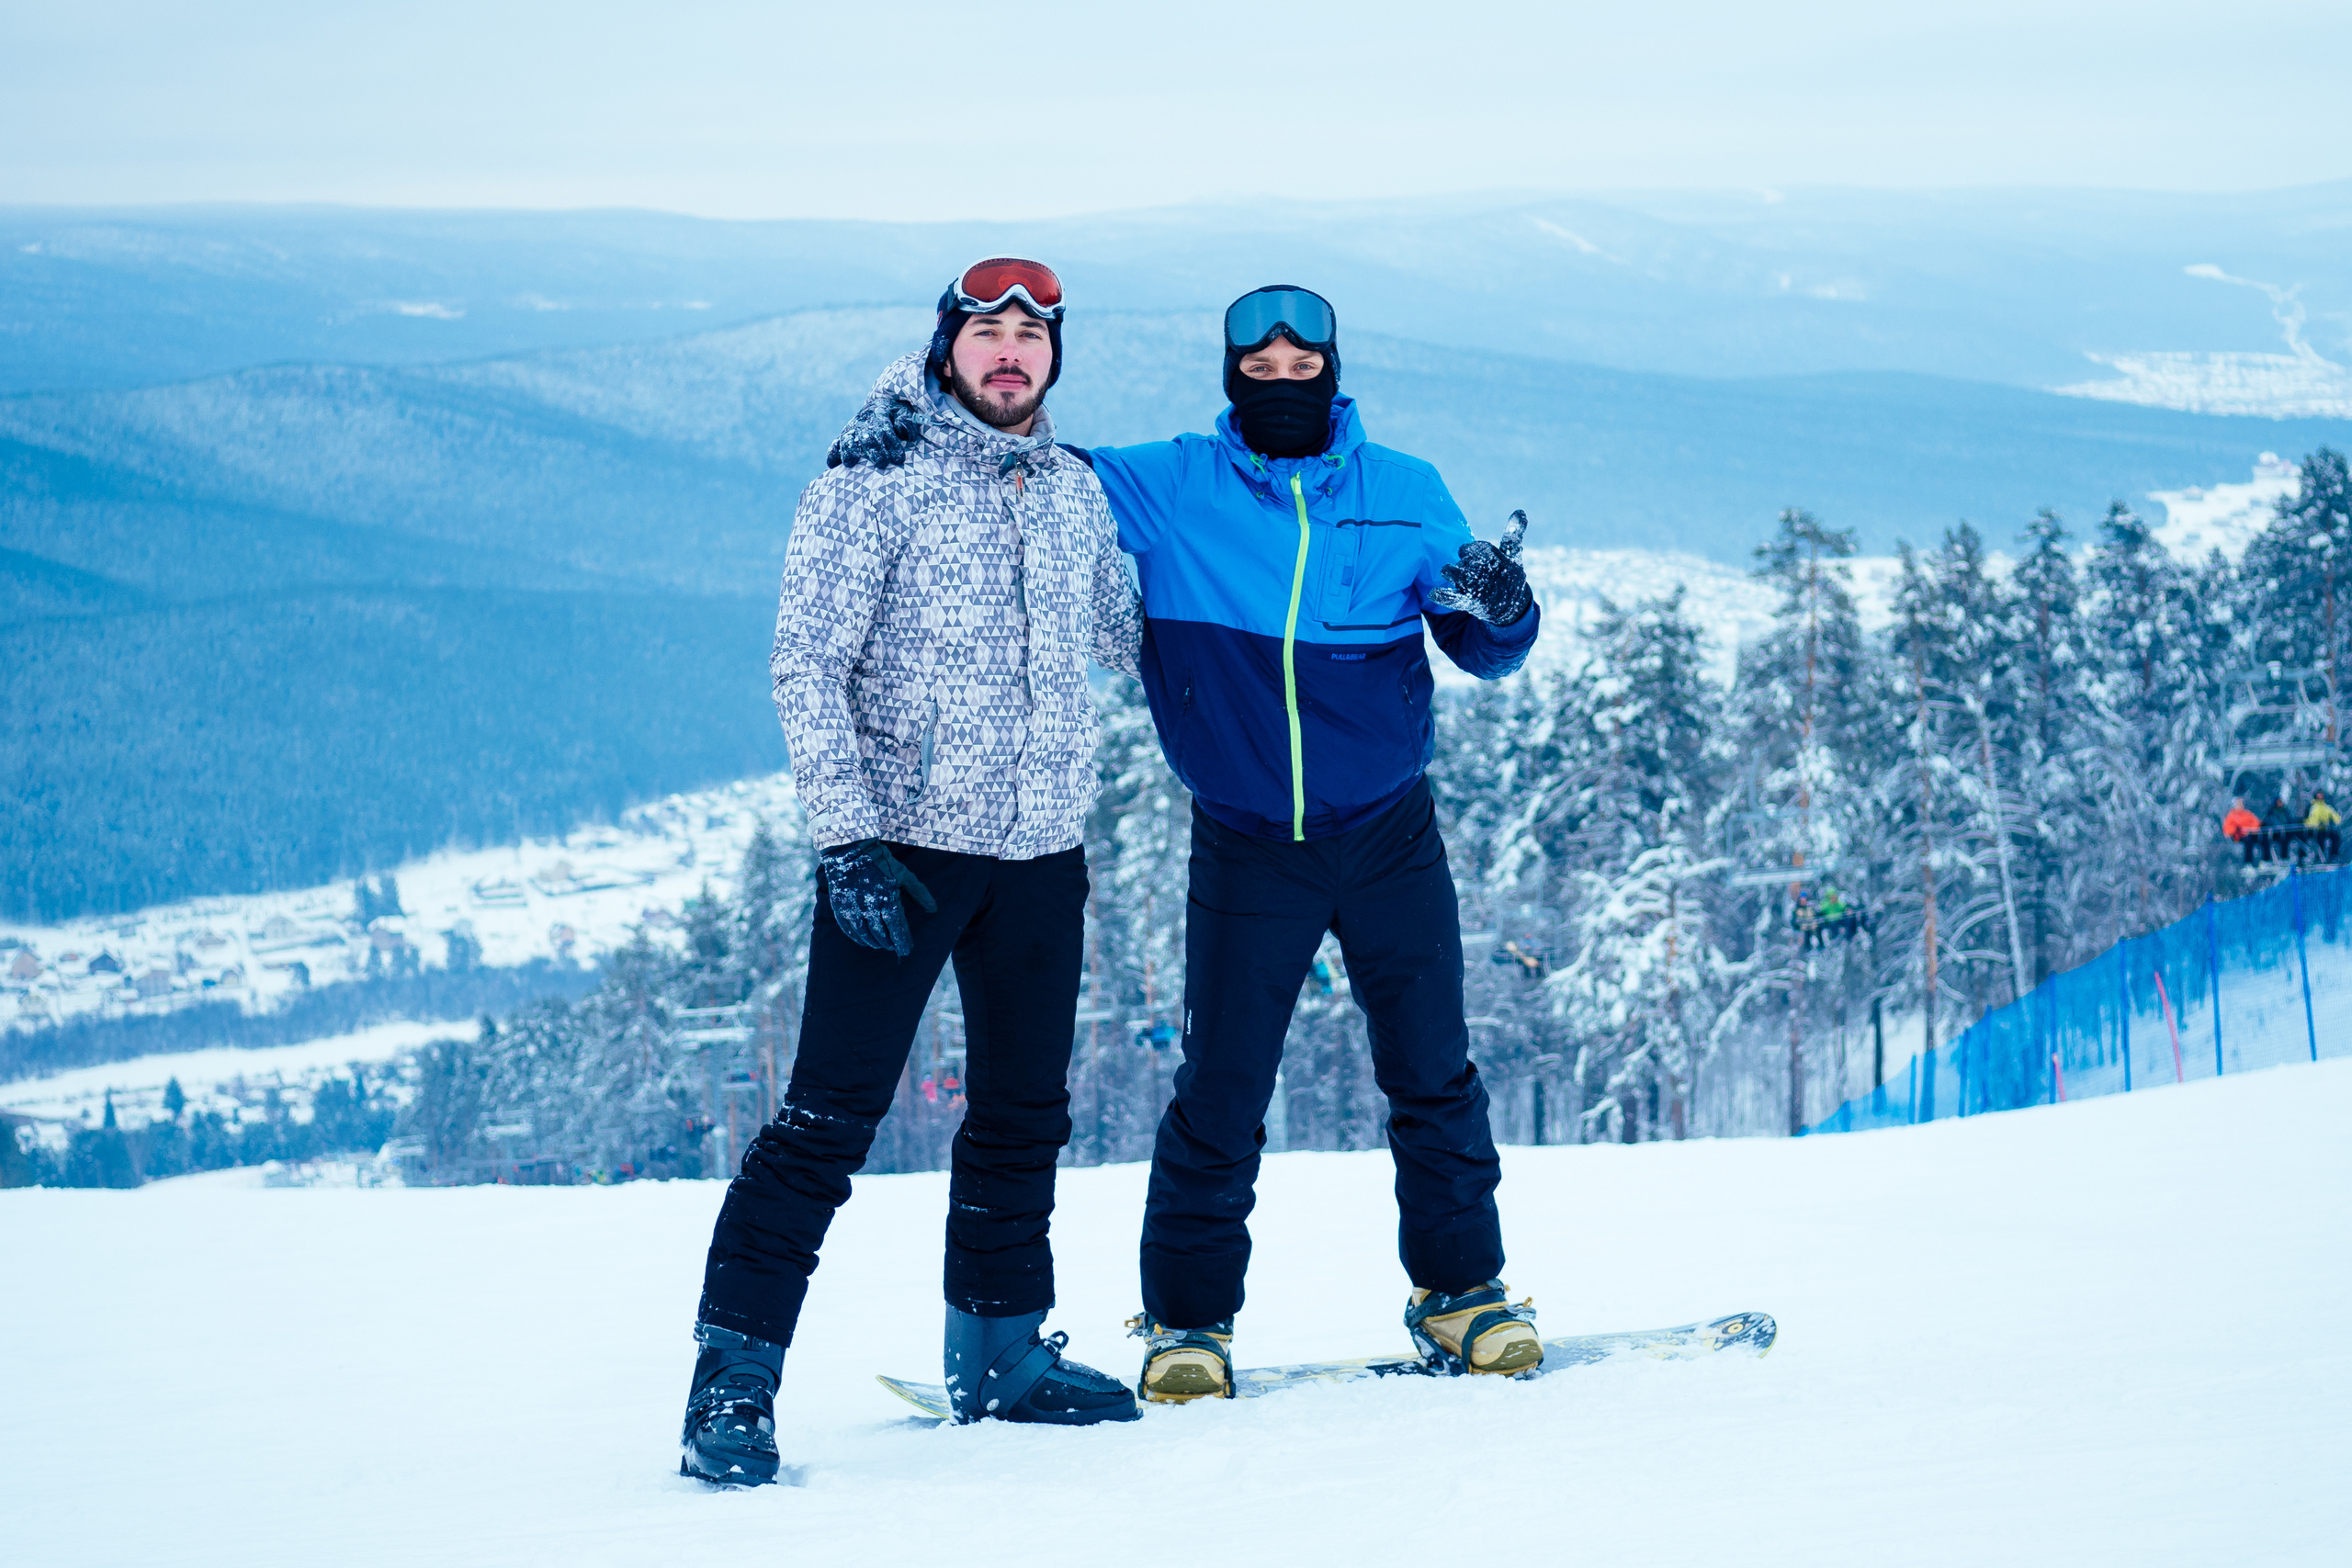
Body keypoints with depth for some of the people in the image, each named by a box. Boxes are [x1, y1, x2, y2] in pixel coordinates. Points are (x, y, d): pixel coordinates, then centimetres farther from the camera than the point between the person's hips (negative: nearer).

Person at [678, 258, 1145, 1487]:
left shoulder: (1074, 491, 10)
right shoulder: (874, 482, -7)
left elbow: (1123, 632, 27)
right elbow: (806, 668, -11)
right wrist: (847, 837, -18)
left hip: (1042, 852, 6)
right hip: (904, 843, -6)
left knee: (1025, 1117, 14)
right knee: (830, 1117, -9)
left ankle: (999, 1352, 29)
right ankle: (733, 1382, -5)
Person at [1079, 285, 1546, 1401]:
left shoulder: (1404, 494, 2)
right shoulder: (1169, 492, -3)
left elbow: (1482, 650, 3)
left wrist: (1498, 608, -20)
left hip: (1389, 837, 1)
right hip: (1245, 848, -1)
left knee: (1433, 1075, 5)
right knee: (1220, 1091, -2)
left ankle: (1460, 1291, 19)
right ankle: (1186, 1319, 10)